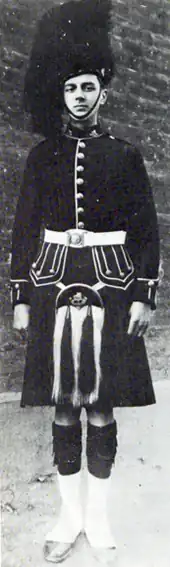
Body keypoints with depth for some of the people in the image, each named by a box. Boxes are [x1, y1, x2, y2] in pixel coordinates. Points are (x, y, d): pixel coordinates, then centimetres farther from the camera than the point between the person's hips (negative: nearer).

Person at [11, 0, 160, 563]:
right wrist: (21, 297, 2)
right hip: (53, 286, 1)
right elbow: (25, 228, 7)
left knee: (101, 408, 5)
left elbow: (147, 229, 4)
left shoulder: (125, 155, 5)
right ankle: (69, 512, 24)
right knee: (63, 408, 7)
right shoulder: (41, 155, 8)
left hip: (110, 288, -1)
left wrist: (144, 296, -3)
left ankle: (97, 511, 25)